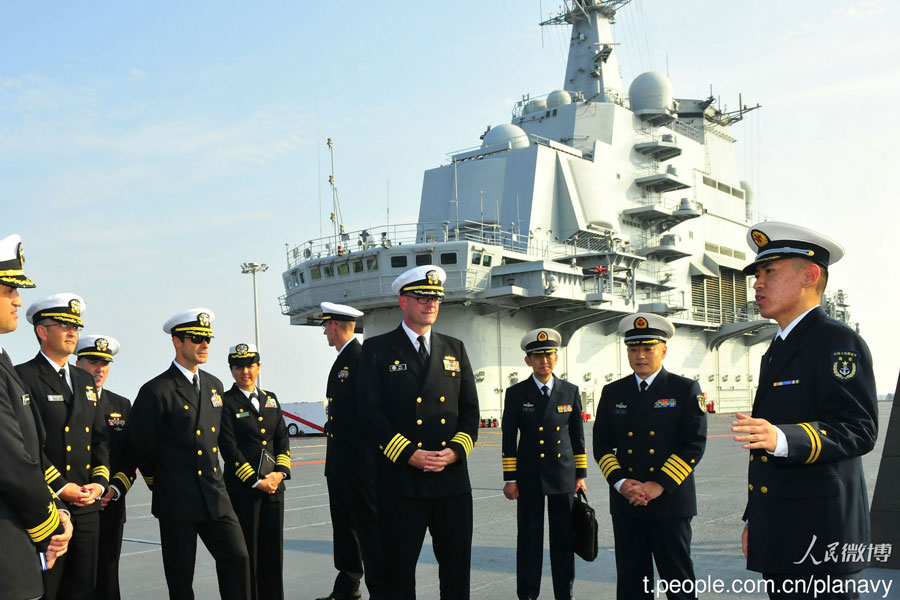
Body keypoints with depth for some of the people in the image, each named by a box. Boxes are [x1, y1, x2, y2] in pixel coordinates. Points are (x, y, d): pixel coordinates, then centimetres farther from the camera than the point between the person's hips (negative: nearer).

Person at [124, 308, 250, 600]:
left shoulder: (214, 385, 10)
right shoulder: (156, 391, -11)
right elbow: (138, 444, -6)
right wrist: (158, 478, 7)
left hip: (215, 496, 5)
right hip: (176, 499, -5)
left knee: (237, 558, 1)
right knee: (180, 575, 6)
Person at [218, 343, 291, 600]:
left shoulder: (270, 399, 13)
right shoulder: (226, 402, -4)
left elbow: (283, 439, 10)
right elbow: (230, 449, -10)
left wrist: (280, 472, -5)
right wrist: (256, 482, -13)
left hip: (274, 485, 5)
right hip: (242, 489, -5)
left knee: (273, 549, 9)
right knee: (247, 551, 1)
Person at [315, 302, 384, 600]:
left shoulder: (362, 358, -15)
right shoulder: (341, 361, 16)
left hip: (359, 462, -10)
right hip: (339, 462, 10)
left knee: (368, 527, -4)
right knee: (343, 525, 17)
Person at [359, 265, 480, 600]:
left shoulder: (454, 349, 13)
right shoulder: (377, 349, 1)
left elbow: (470, 409, 11)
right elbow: (372, 412, -6)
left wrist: (455, 450, -6)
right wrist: (410, 455, -15)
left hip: (452, 477, 4)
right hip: (402, 480, -3)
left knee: (457, 567, 9)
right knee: (398, 570, 5)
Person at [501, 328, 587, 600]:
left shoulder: (570, 392, 5)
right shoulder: (516, 393, 0)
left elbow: (577, 435, 9)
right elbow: (509, 439, 1)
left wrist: (581, 475, 6)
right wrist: (510, 479, -3)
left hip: (563, 476, 1)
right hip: (529, 477, -1)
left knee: (564, 540, 5)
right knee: (529, 541, 3)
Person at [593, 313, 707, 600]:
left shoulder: (686, 390, 0)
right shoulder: (612, 392, 10)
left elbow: (694, 444, -6)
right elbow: (602, 445, 9)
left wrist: (659, 485, -14)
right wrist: (620, 482, -8)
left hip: (671, 501, -3)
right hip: (625, 504, 3)